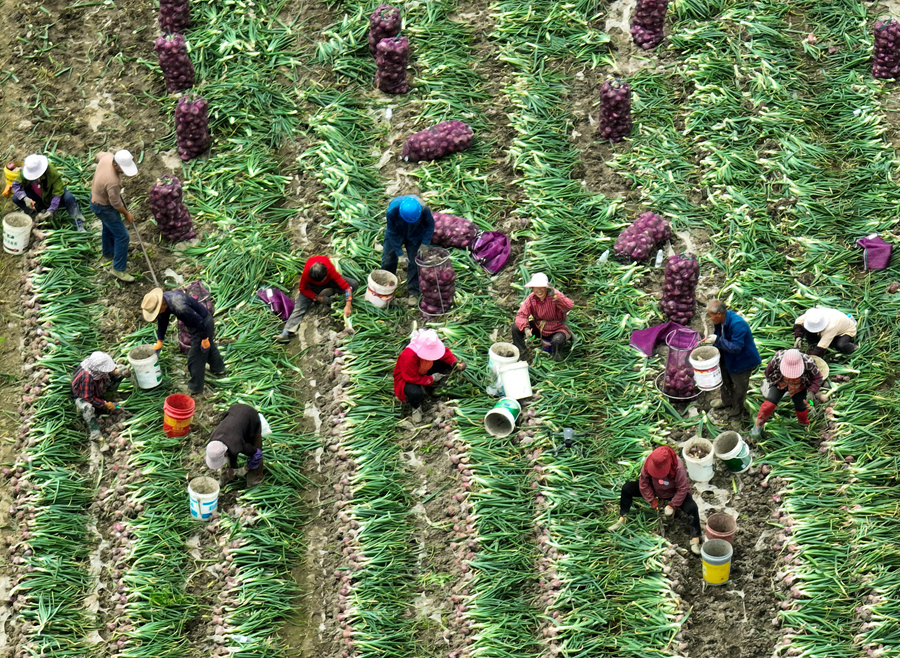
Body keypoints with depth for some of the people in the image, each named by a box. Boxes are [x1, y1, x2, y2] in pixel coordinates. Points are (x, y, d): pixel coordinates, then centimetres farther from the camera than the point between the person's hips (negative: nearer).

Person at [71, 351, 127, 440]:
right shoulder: (87, 377, -44)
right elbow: (88, 398, -33)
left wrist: (115, 371, -22)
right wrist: (105, 404, -28)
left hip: (98, 391, 7)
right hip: (82, 396, -7)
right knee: (87, 408, -45)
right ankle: (95, 435, -43)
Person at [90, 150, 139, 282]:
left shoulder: (108, 156, -21)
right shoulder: (112, 182, -43)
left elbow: (99, 156, 7)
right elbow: (116, 204, -26)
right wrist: (127, 214, -7)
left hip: (95, 195, 9)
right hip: (103, 208, -9)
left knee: (109, 227, 33)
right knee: (122, 236, 0)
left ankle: (108, 252, 57)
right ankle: (118, 269, 10)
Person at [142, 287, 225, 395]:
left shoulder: (180, 307, -41)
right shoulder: (165, 301, -9)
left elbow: (199, 322, -32)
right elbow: (162, 321, 8)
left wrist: (204, 339, -19)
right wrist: (159, 341, 15)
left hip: (204, 325, -10)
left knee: (195, 359, 4)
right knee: (210, 347, 34)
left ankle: (195, 389, 22)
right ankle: (218, 369, 60)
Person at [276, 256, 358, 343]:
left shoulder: (331, 270, -40)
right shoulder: (306, 273, -38)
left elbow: (346, 286, -38)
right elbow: (302, 289, -17)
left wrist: (347, 306, -44)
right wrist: (317, 298, -27)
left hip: (330, 281, 1)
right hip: (312, 286, -1)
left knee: (354, 284, -22)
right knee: (300, 306, -22)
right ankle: (287, 332, -31)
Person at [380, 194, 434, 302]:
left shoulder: (423, 209, -35)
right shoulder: (392, 211, -38)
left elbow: (430, 225, -13)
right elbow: (392, 233, -23)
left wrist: (424, 244, -17)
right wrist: (399, 254, -20)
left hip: (415, 236, 0)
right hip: (396, 235, 0)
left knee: (414, 263, 0)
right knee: (388, 260, 6)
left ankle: (413, 292, 15)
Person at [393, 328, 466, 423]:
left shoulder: (432, 346, -21)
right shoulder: (408, 357, -40)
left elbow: (445, 353, -3)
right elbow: (412, 378, -31)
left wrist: (455, 362, -22)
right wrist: (432, 379, -24)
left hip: (422, 373, 7)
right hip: (405, 379, -7)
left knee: (447, 364, -10)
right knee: (416, 394, -42)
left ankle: (428, 388, 5)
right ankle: (416, 407, -2)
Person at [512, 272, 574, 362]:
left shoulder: (555, 295, -23)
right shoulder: (531, 298, -10)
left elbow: (569, 306, -43)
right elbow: (521, 315, -16)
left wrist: (555, 297, -59)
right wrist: (525, 328, -36)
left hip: (556, 329, -4)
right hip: (538, 327, 4)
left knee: (557, 340, -38)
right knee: (516, 327, -14)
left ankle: (557, 356, -1)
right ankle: (521, 349, 13)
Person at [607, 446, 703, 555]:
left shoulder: (678, 468, -36)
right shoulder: (648, 462, -26)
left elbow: (682, 489, -26)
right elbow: (644, 482, -13)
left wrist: (672, 505, -22)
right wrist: (652, 500, -10)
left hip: (674, 493, -4)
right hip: (654, 488, 4)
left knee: (692, 508, -31)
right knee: (626, 488, -10)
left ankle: (695, 539, -24)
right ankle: (622, 519, 0)